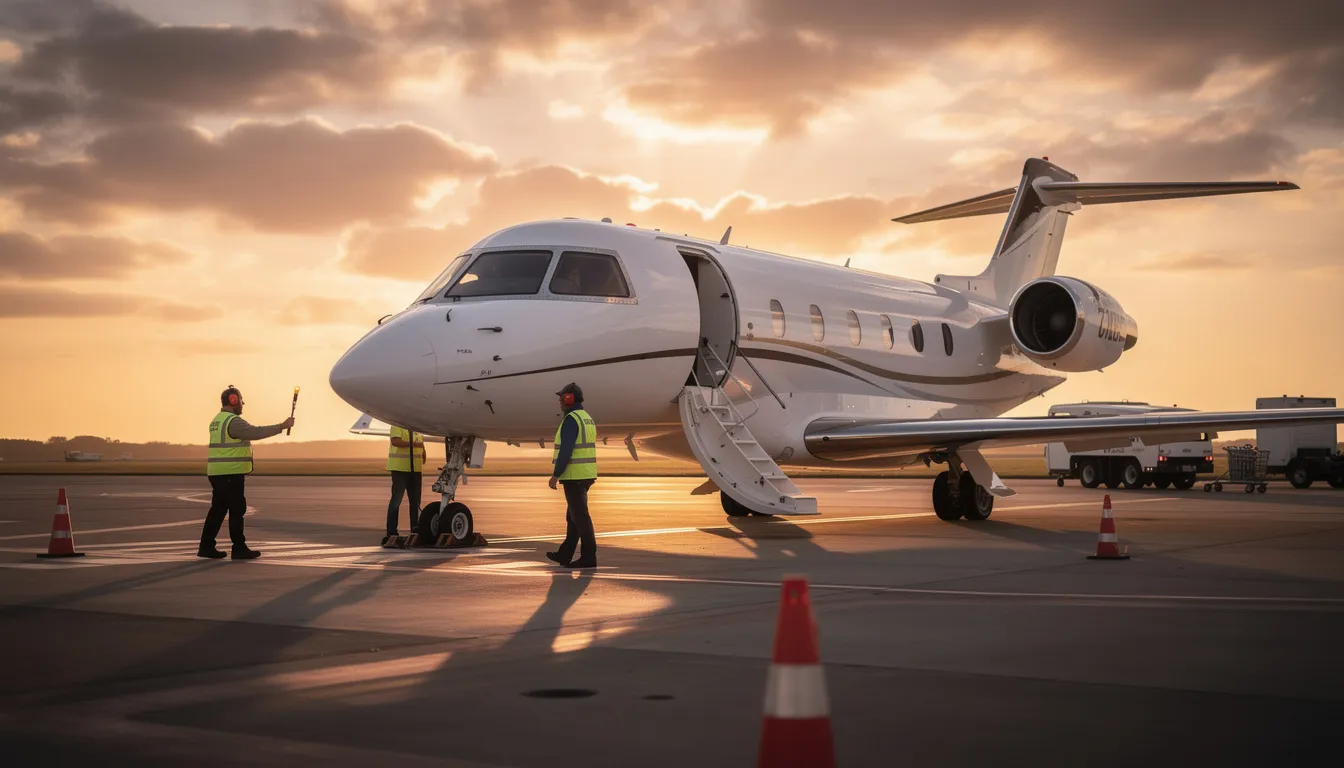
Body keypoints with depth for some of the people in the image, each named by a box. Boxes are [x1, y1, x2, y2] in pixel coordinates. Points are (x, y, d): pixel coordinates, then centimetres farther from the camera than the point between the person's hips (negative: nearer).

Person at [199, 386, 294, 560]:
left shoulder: (217, 421, 18)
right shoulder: (233, 421, -14)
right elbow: (256, 432, -20)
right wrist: (282, 426, -15)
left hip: (217, 473, 10)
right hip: (231, 474, -10)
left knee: (218, 509, 12)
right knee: (237, 509, -3)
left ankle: (207, 547, 12)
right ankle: (239, 548, 1)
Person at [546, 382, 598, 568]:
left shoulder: (570, 420, -16)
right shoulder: (587, 419, 15)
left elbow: (566, 450, -21)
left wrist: (556, 475, -17)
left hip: (574, 476, -10)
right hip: (585, 474, 10)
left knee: (580, 516, -5)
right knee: (573, 515, 15)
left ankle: (589, 557, -3)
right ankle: (564, 555, 22)